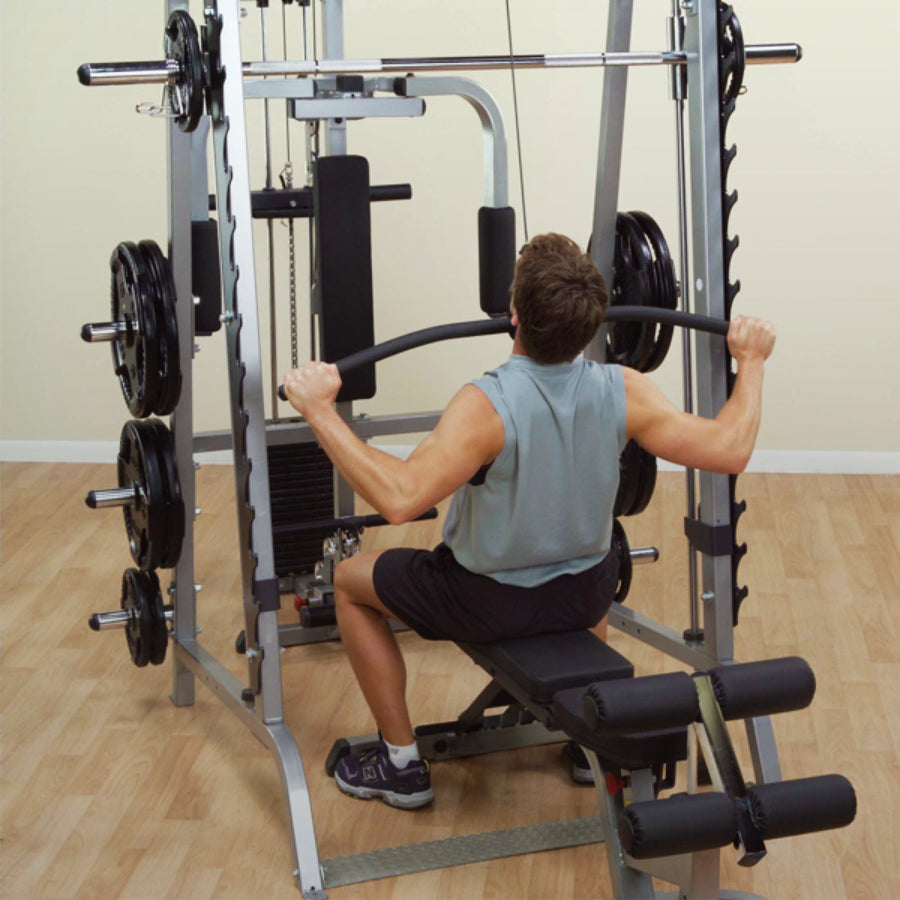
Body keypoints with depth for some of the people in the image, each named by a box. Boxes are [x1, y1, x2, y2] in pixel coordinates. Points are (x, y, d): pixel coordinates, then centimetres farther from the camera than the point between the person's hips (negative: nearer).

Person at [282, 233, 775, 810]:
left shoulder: (487, 406, -33)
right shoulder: (623, 392, -20)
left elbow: (400, 497, -42)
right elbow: (729, 450, -16)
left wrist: (321, 410, -38)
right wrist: (752, 362, -2)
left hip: (489, 605, -4)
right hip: (586, 596, 5)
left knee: (350, 580, 19)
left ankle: (402, 764, 22)